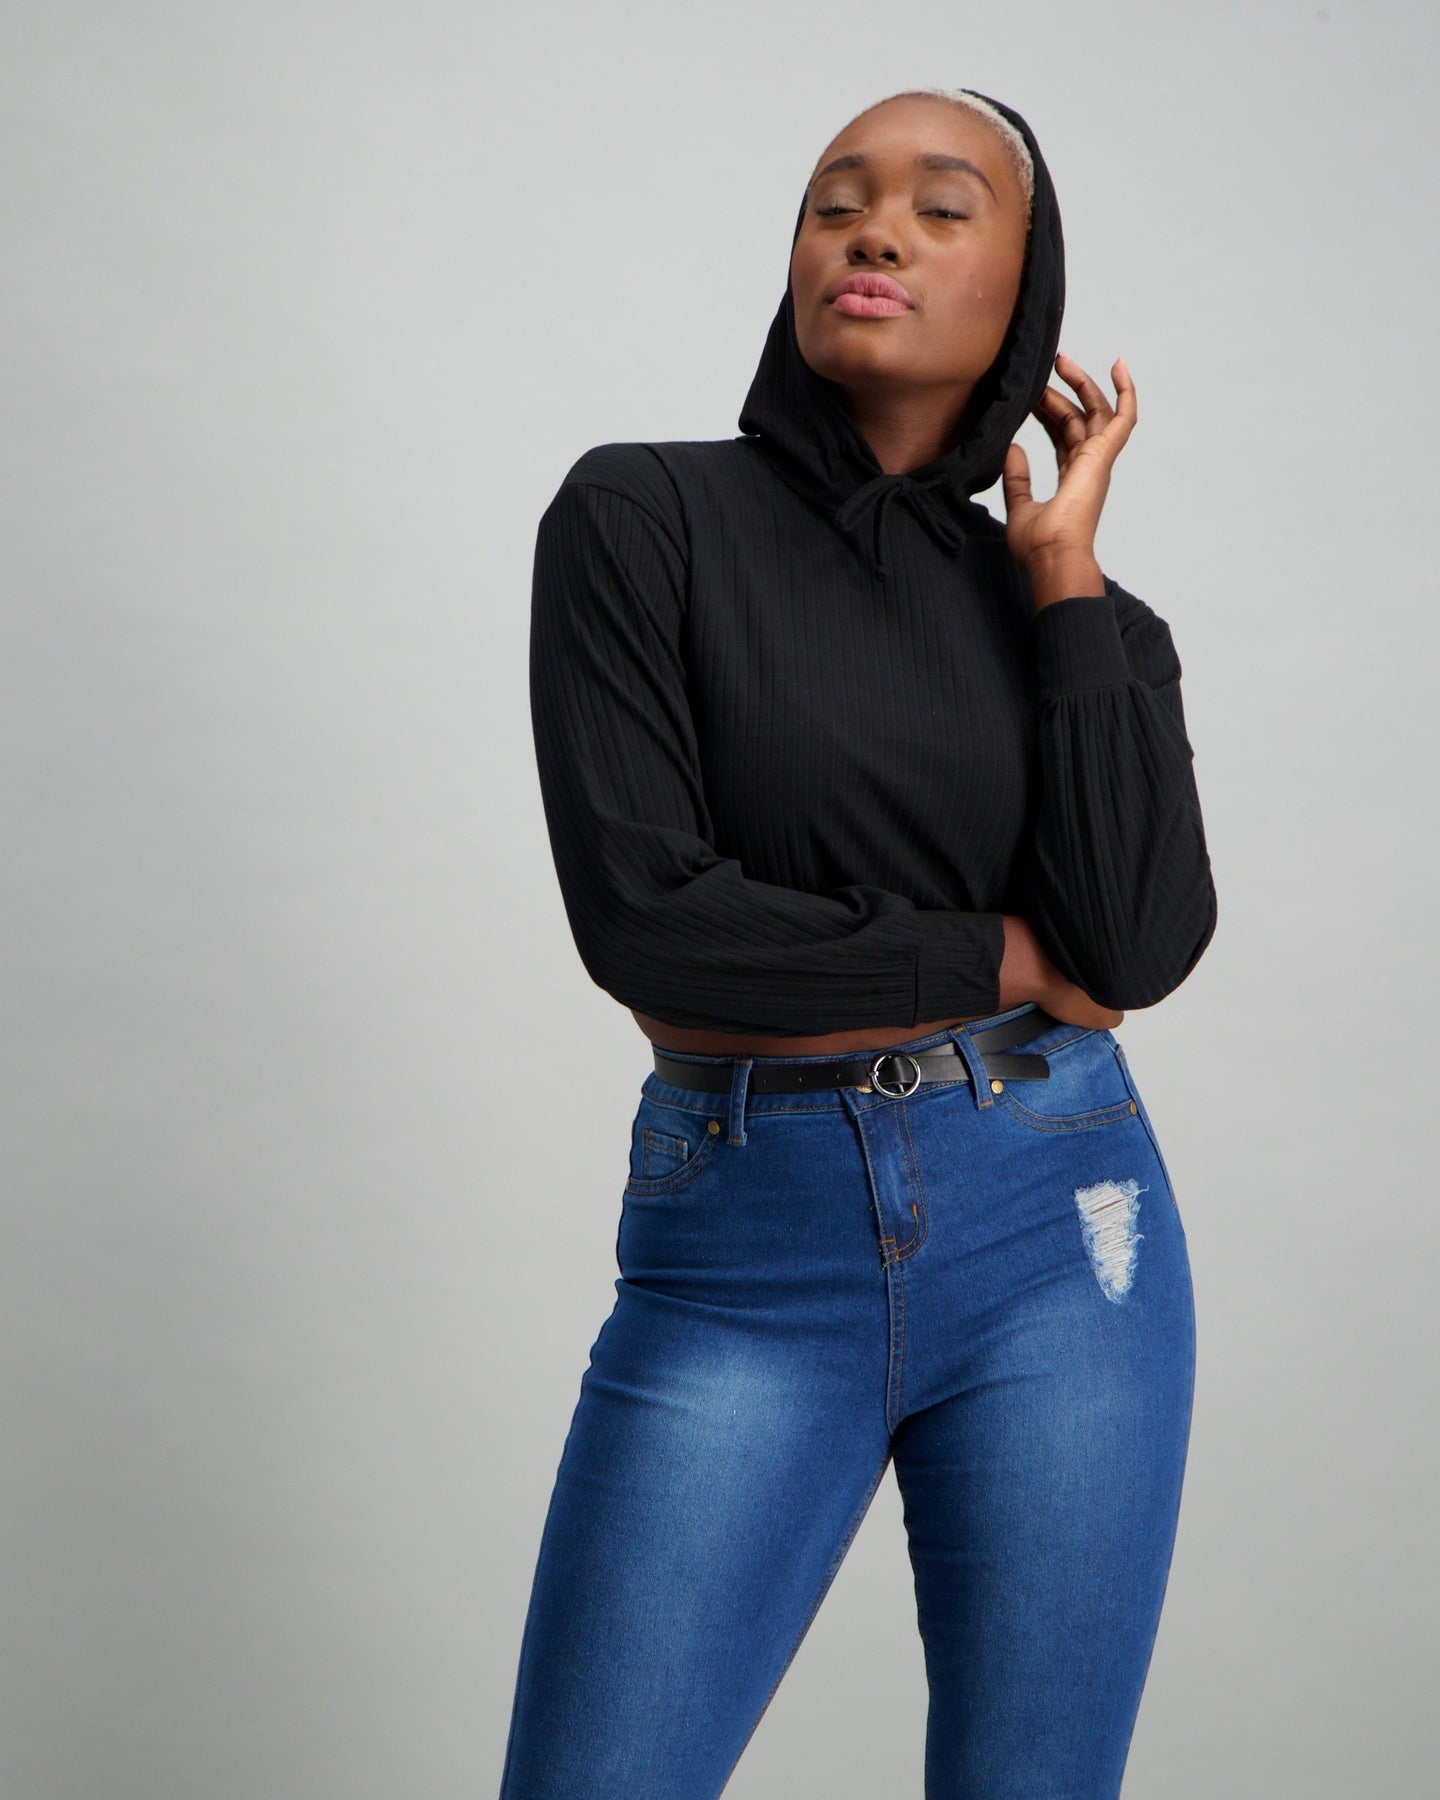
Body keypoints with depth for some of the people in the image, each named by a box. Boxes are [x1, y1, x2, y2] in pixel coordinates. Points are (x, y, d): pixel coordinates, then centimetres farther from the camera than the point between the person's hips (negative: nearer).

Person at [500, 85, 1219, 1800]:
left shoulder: (1075, 610, 8)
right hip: (739, 1262, -2)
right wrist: (1004, 962, -5)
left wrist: (1066, 566, -5)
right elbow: (642, 913, -13)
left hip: (1054, 1240, 3)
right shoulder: (641, 512, -2)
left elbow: (1141, 944, -8)